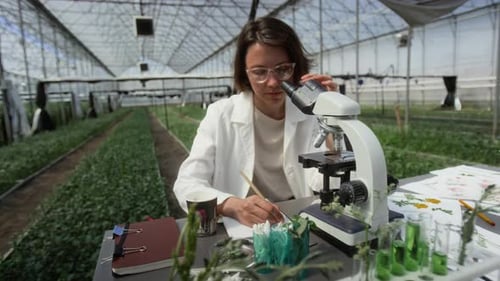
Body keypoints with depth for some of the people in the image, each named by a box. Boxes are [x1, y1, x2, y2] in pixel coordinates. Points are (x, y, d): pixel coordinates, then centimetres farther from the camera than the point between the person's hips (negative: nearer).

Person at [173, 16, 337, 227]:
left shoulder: (311, 114, -3)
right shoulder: (221, 115, -6)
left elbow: (327, 186, -11)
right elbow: (187, 184, -14)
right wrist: (232, 205, -32)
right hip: (238, 228, -1)